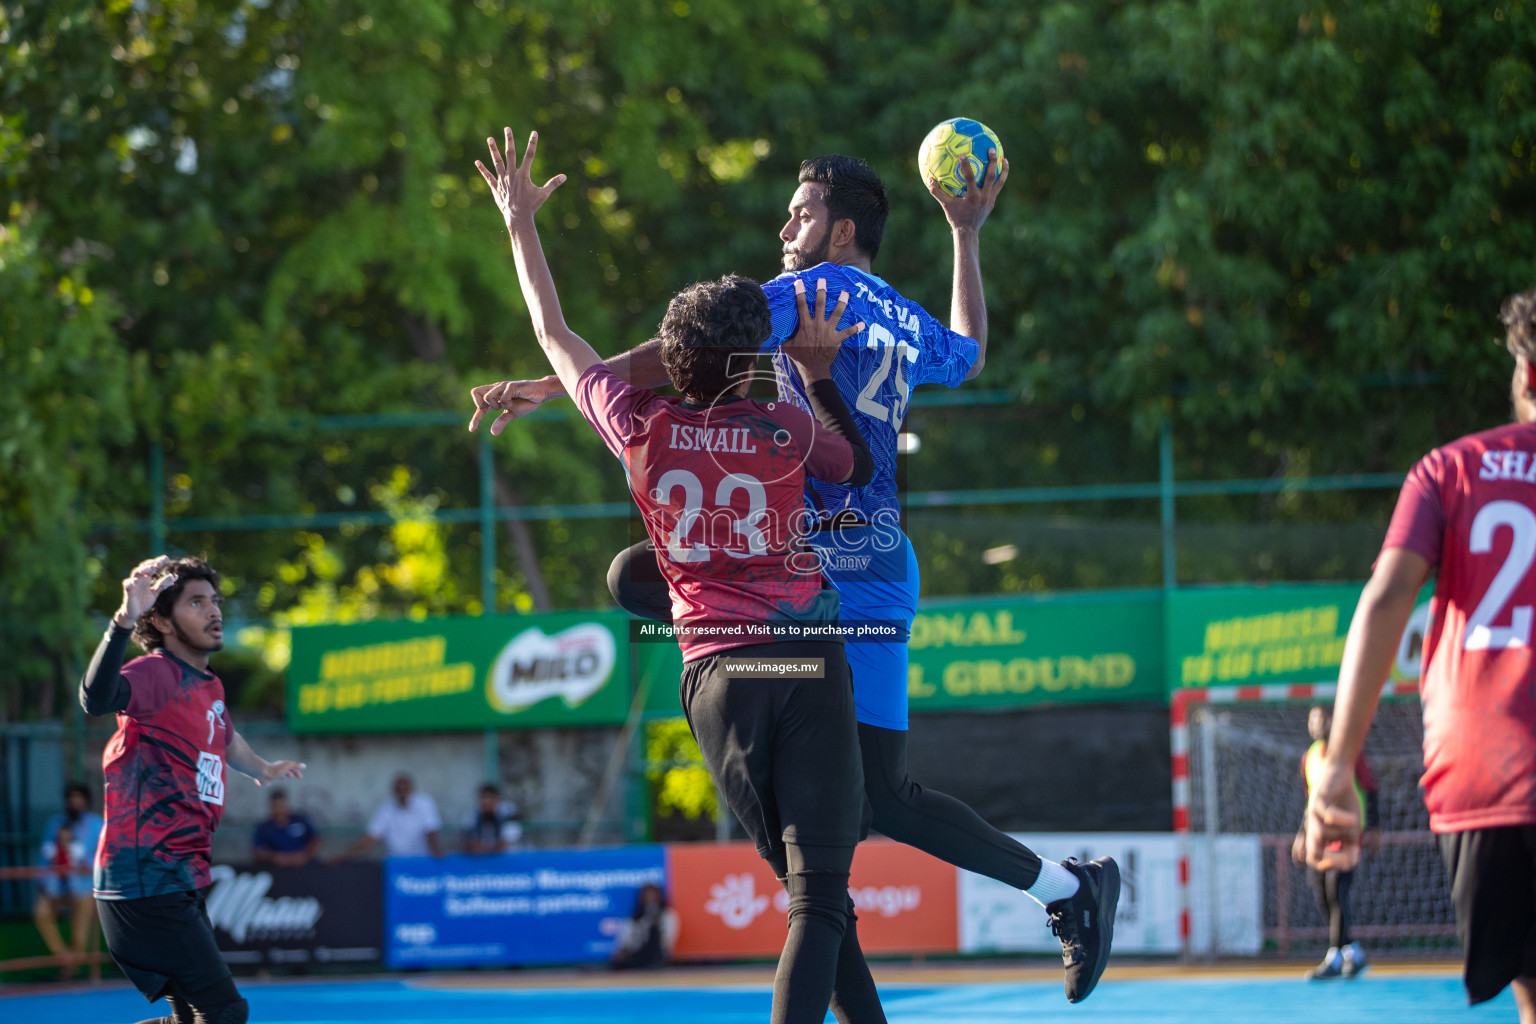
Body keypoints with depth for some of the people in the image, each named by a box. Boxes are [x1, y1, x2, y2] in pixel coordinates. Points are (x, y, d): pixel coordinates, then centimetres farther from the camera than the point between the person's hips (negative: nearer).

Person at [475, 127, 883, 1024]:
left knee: (806, 884, 11)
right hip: (809, 662, -3)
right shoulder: (784, 433, -3)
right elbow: (859, 464, 19)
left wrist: (521, 224, 24)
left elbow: (556, 335, 15)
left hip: (717, 672, 3)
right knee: (820, 897, -8)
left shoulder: (642, 429, 0)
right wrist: (821, 369, 14)